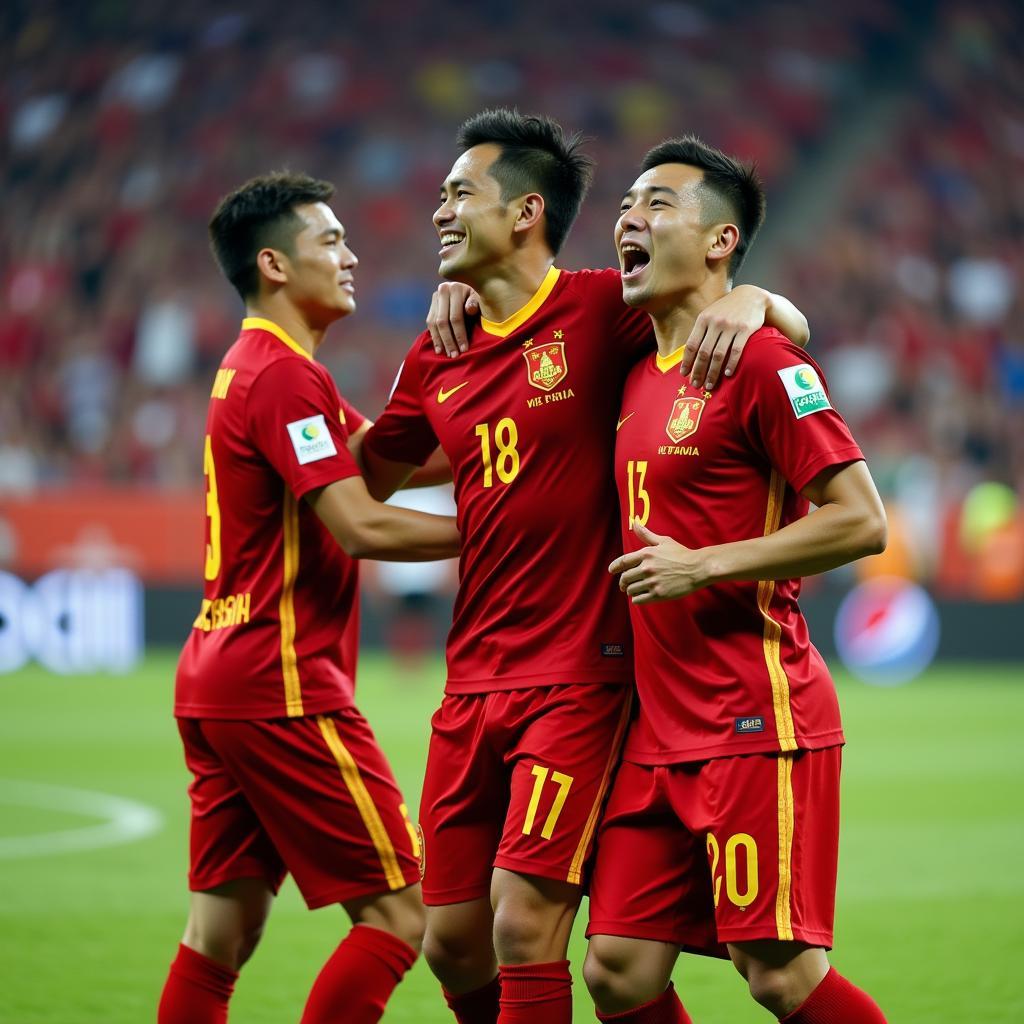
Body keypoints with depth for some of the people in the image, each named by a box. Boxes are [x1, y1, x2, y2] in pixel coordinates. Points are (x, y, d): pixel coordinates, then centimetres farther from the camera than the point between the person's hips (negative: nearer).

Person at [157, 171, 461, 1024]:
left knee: (223, 932, 9)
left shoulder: (254, 369, 18)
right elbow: (360, 525, -20)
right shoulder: (285, 378, -13)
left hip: (217, 678, 10)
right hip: (281, 687, -10)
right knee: (396, 914, -7)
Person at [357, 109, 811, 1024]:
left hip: (575, 680, -6)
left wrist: (744, 303, -23)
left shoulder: (601, 311, -7)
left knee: (523, 927, -12)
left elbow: (789, 319, -4)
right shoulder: (441, 352, 12)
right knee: (452, 942, 8)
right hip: (472, 678, 6)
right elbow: (366, 478, 28)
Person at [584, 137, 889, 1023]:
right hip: (661, 732, 8)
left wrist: (703, 566, -16)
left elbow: (860, 521, -15)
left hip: (756, 724, -8)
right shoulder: (638, 370, 14)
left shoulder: (760, 361, -10)